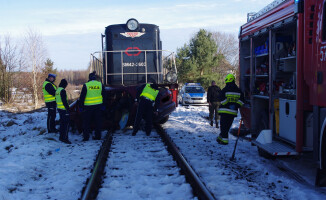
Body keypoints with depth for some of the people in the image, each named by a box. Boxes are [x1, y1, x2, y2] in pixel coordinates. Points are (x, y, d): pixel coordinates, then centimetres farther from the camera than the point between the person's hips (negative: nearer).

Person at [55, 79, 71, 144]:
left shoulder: (57, 90, 13)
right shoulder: (62, 90, -17)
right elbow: (64, 101, -21)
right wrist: (67, 108, -18)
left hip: (59, 109, 10)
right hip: (64, 109, -10)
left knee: (62, 122, 16)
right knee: (66, 123, -6)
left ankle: (61, 137, 21)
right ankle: (65, 138, -8)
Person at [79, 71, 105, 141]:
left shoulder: (86, 85, -8)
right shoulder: (100, 84, 2)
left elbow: (82, 97, -6)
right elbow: (104, 95, 7)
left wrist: (81, 106, 1)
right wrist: (103, 105, 14)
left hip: (88, 106, -3)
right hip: (98, 106, 3)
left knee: (86, 122, 6)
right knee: (98, 121, 11)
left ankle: (86, 136, 4)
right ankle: (98, 136, 13)